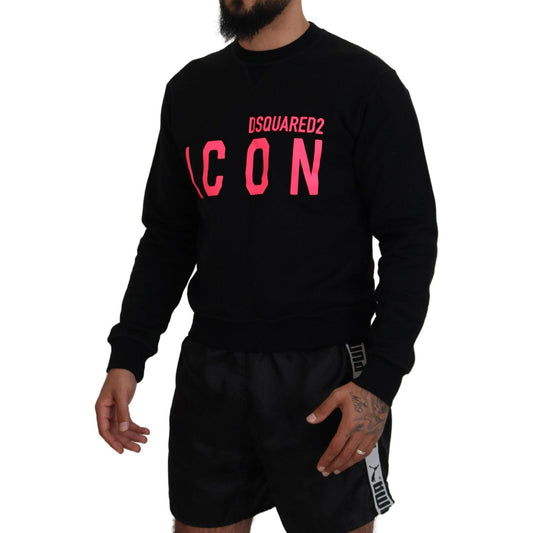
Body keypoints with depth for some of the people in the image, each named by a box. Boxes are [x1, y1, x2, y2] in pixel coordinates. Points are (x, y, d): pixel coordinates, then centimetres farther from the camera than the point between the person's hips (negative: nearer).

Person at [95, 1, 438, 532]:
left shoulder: (363, 81, -5)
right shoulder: (190, 89, 11)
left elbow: (410, 239, -7)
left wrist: (380, 379, -17)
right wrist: (126, 357, 6)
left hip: (324, 376, -4)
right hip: (209, 371, 5)